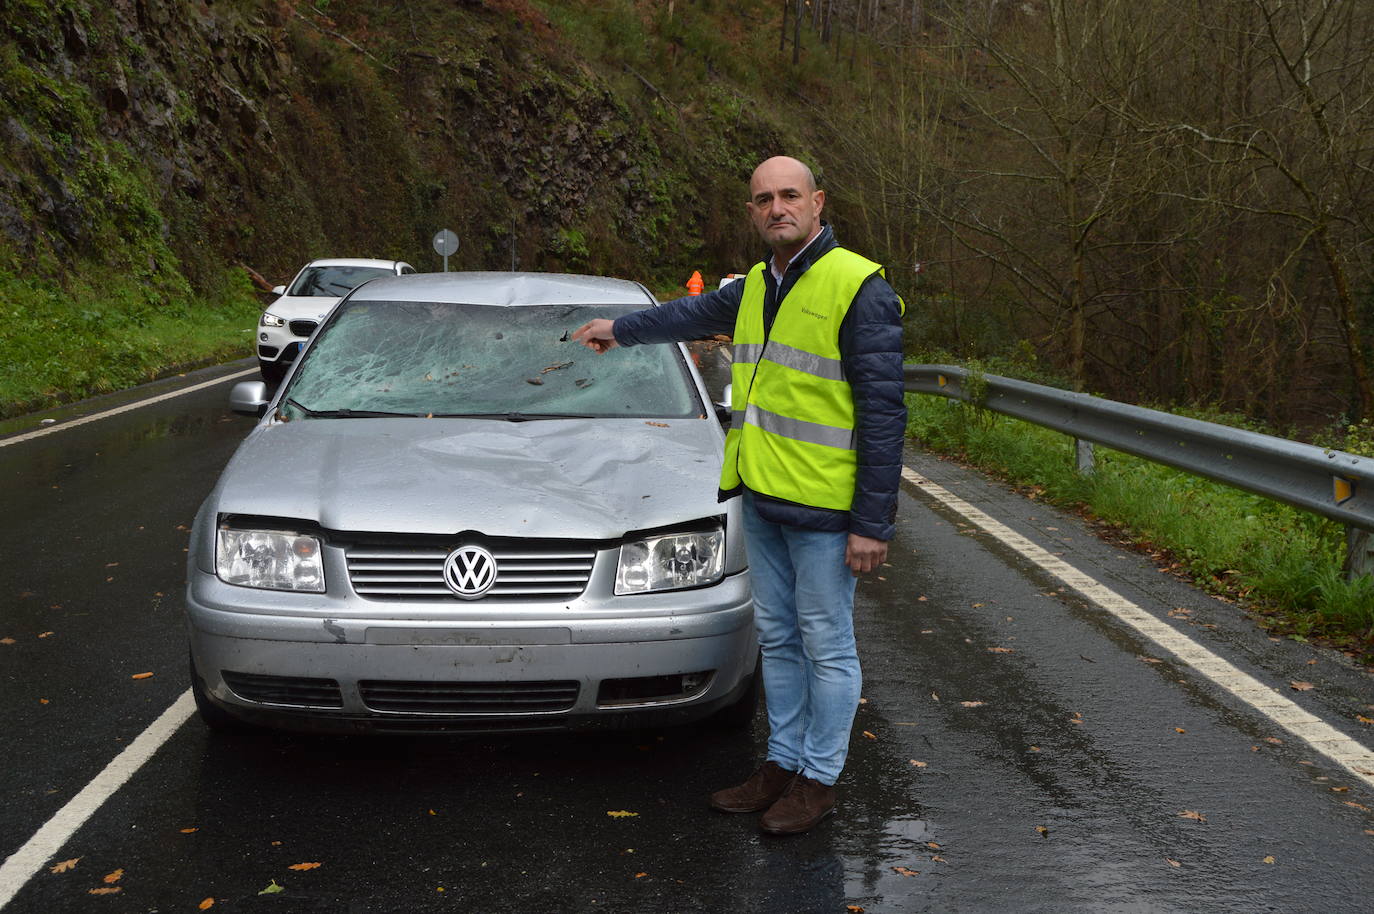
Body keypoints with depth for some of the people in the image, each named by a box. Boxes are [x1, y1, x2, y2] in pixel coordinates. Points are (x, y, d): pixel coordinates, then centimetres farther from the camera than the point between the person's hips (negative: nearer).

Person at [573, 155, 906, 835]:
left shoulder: (857, 288, -12)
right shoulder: (756, 287, 12)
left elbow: (882, 413, -15)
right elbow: (695, 314, 34)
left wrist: (873, 523, -18)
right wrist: (619, 330, 47)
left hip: (822, 504, -8)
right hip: (760, 498, 8)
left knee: (826, 645, 4)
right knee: (777, 639, 15)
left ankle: (819, 779, 16)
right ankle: (782, 763, 28)